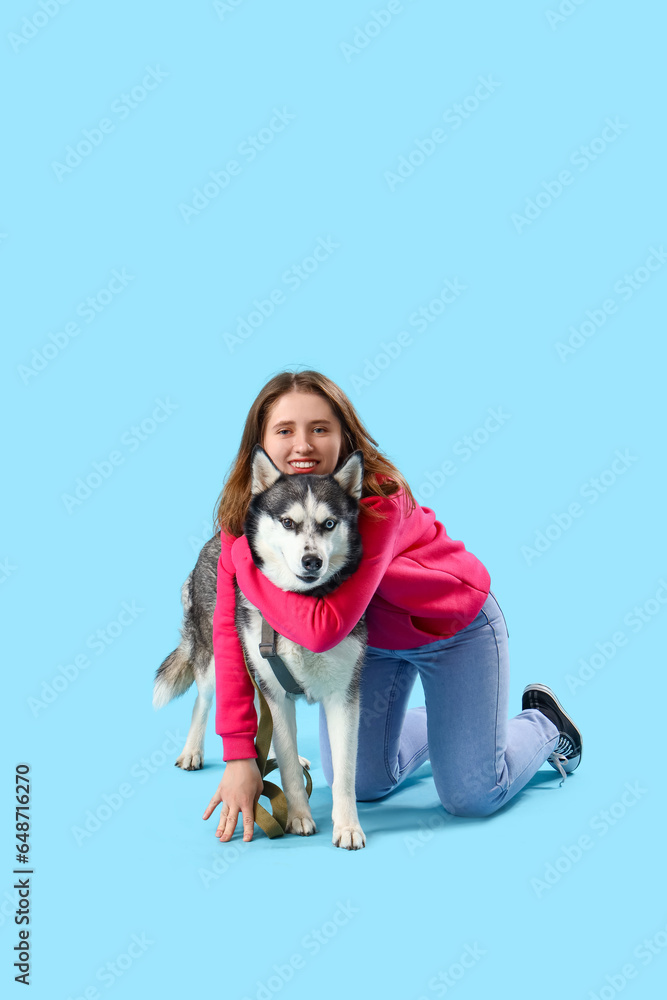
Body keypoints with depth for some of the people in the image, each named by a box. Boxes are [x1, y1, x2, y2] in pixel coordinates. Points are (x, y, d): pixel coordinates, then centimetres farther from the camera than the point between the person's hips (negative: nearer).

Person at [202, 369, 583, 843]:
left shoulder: (377, 499, -36)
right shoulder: (246, 508, -20)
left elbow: (324, 629, -43)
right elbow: (231, 627, -20)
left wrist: (246, 554, -38)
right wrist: (239, 754, -24)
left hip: (455, 625, -5)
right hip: (370, 637, 5)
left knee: (472, 797, -3)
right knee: (361, 784, 10)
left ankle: (544, 723, 28)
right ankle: (435, 722, 40)